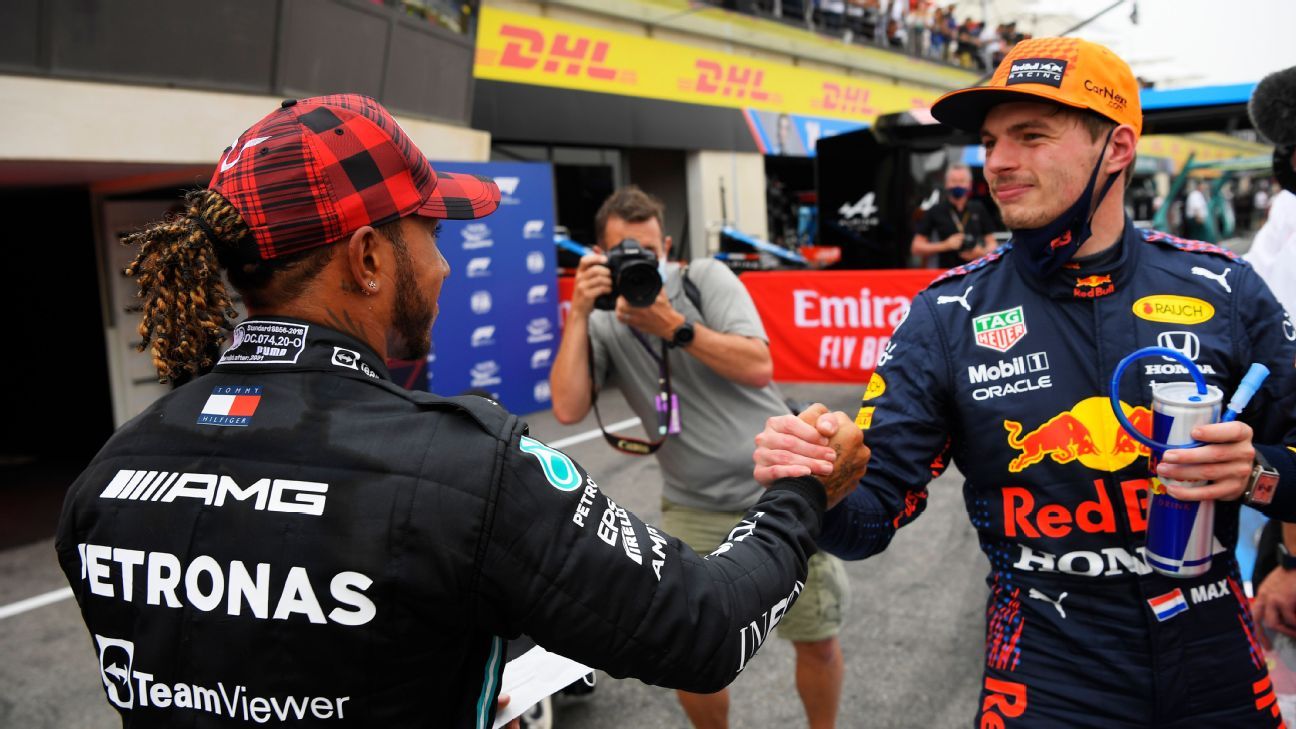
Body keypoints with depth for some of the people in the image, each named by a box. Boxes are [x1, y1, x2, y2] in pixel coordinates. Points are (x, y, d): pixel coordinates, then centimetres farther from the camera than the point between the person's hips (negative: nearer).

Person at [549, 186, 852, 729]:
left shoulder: (705, 278, -4)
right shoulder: (602, 326, -2)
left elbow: (758, 368, -14)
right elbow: (567, 409, -16)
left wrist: (673, 325, -21)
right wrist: (578, 313, -17)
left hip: (782, 489, 0)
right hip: (694, 510, 1)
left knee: (818, 641, 8)